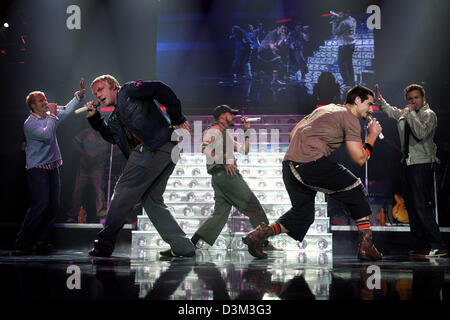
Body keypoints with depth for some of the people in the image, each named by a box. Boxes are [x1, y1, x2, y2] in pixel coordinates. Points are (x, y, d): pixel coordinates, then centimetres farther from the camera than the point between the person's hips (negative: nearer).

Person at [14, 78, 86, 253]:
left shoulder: (50, 117, 12)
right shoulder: (30, 123, -9)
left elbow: (67, 110, 11)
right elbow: (46, 134, -25)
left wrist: (79, 95, -5)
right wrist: (52, 115, -16)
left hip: (53, 167, 7)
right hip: (37, 169, -7)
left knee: (54, 205, 3)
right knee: (41, 203, -16)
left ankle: (40, 240, 12)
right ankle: (22, 242, -6)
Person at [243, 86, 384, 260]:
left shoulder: (324, 108, 28)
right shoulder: (350, 118, 4)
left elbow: (293, 134, 26)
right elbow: (359, 158, -1)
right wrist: (372, 136, 14)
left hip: (289, 164, 8)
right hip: (312, 163, -8)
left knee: (303, 213, 19)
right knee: (356, 191, 8)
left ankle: (259, 234, 6)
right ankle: (366, 246, 6)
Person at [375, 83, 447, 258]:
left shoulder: (429, 114, -7)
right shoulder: (404, 114, 15)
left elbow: (421, 133, -26)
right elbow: (391, 111, 37)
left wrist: (410, 113, -19)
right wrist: (380, 100, 26)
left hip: (423, 165, -8)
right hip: (408, 165, 8)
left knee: (422, 206, -15)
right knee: (411, 206, 9)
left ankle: (438, 246, -11)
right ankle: (421, 246, 15)